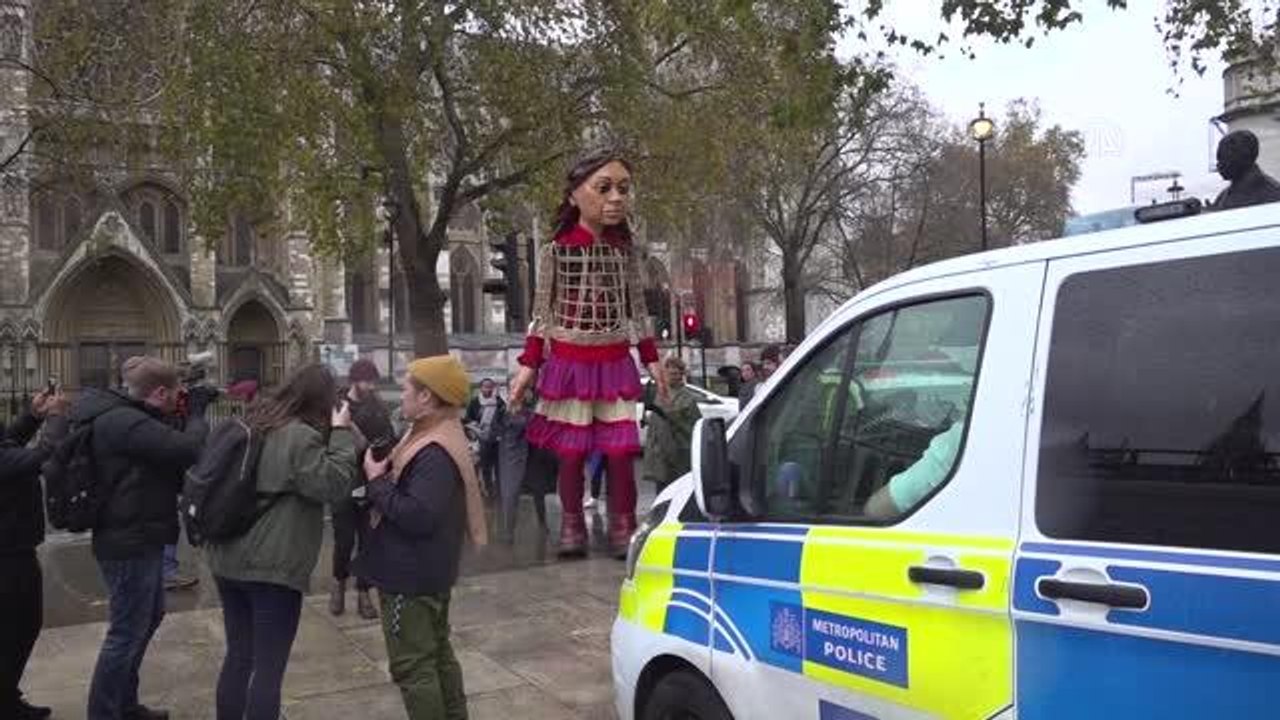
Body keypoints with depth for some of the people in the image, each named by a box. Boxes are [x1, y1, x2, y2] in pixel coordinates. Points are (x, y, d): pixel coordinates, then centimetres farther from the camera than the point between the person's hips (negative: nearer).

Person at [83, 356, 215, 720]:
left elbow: (167, 451, 13)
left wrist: (191, 411, 1)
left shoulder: (122, 415, 8)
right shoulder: (124, 422, -25)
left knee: (149, 617, 24)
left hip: (136, 538, 11)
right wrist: (196, 412, -15)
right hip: (130, 543, -11)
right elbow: (189, 450, -31)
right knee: (127, 632, 0)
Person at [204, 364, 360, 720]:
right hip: (273, 567, -8)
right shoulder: (301, 437, -17)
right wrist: (341, 433, -12)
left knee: (238, 656, 20)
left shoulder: (252, 423, 9)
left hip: (228, 559, 8)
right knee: (268, 668, 2)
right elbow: (335, 486, -16)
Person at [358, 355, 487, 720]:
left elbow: (417, 515, -32)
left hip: (411, 576, -11)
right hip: (427, 572, 11)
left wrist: (377, 481, -22)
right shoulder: (437, 438, 8)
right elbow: (408, 486, 12)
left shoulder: (435, 454, -26)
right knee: (437, 652, 21)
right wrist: (382, 471, -2)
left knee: (412, 665, 0)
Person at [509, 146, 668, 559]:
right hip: (568, 363, -2)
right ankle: (572, 528, 18)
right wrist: (528, 366, -2)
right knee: (570, 452, 4)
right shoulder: (556, 251, -4)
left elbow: (637, 311, 11)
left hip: (615, 364, 2)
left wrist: (652, 360, 11)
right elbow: (543, 314, 1)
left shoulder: (625, 250, 4)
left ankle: (623, 529, 13)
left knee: (621, 451, -1)